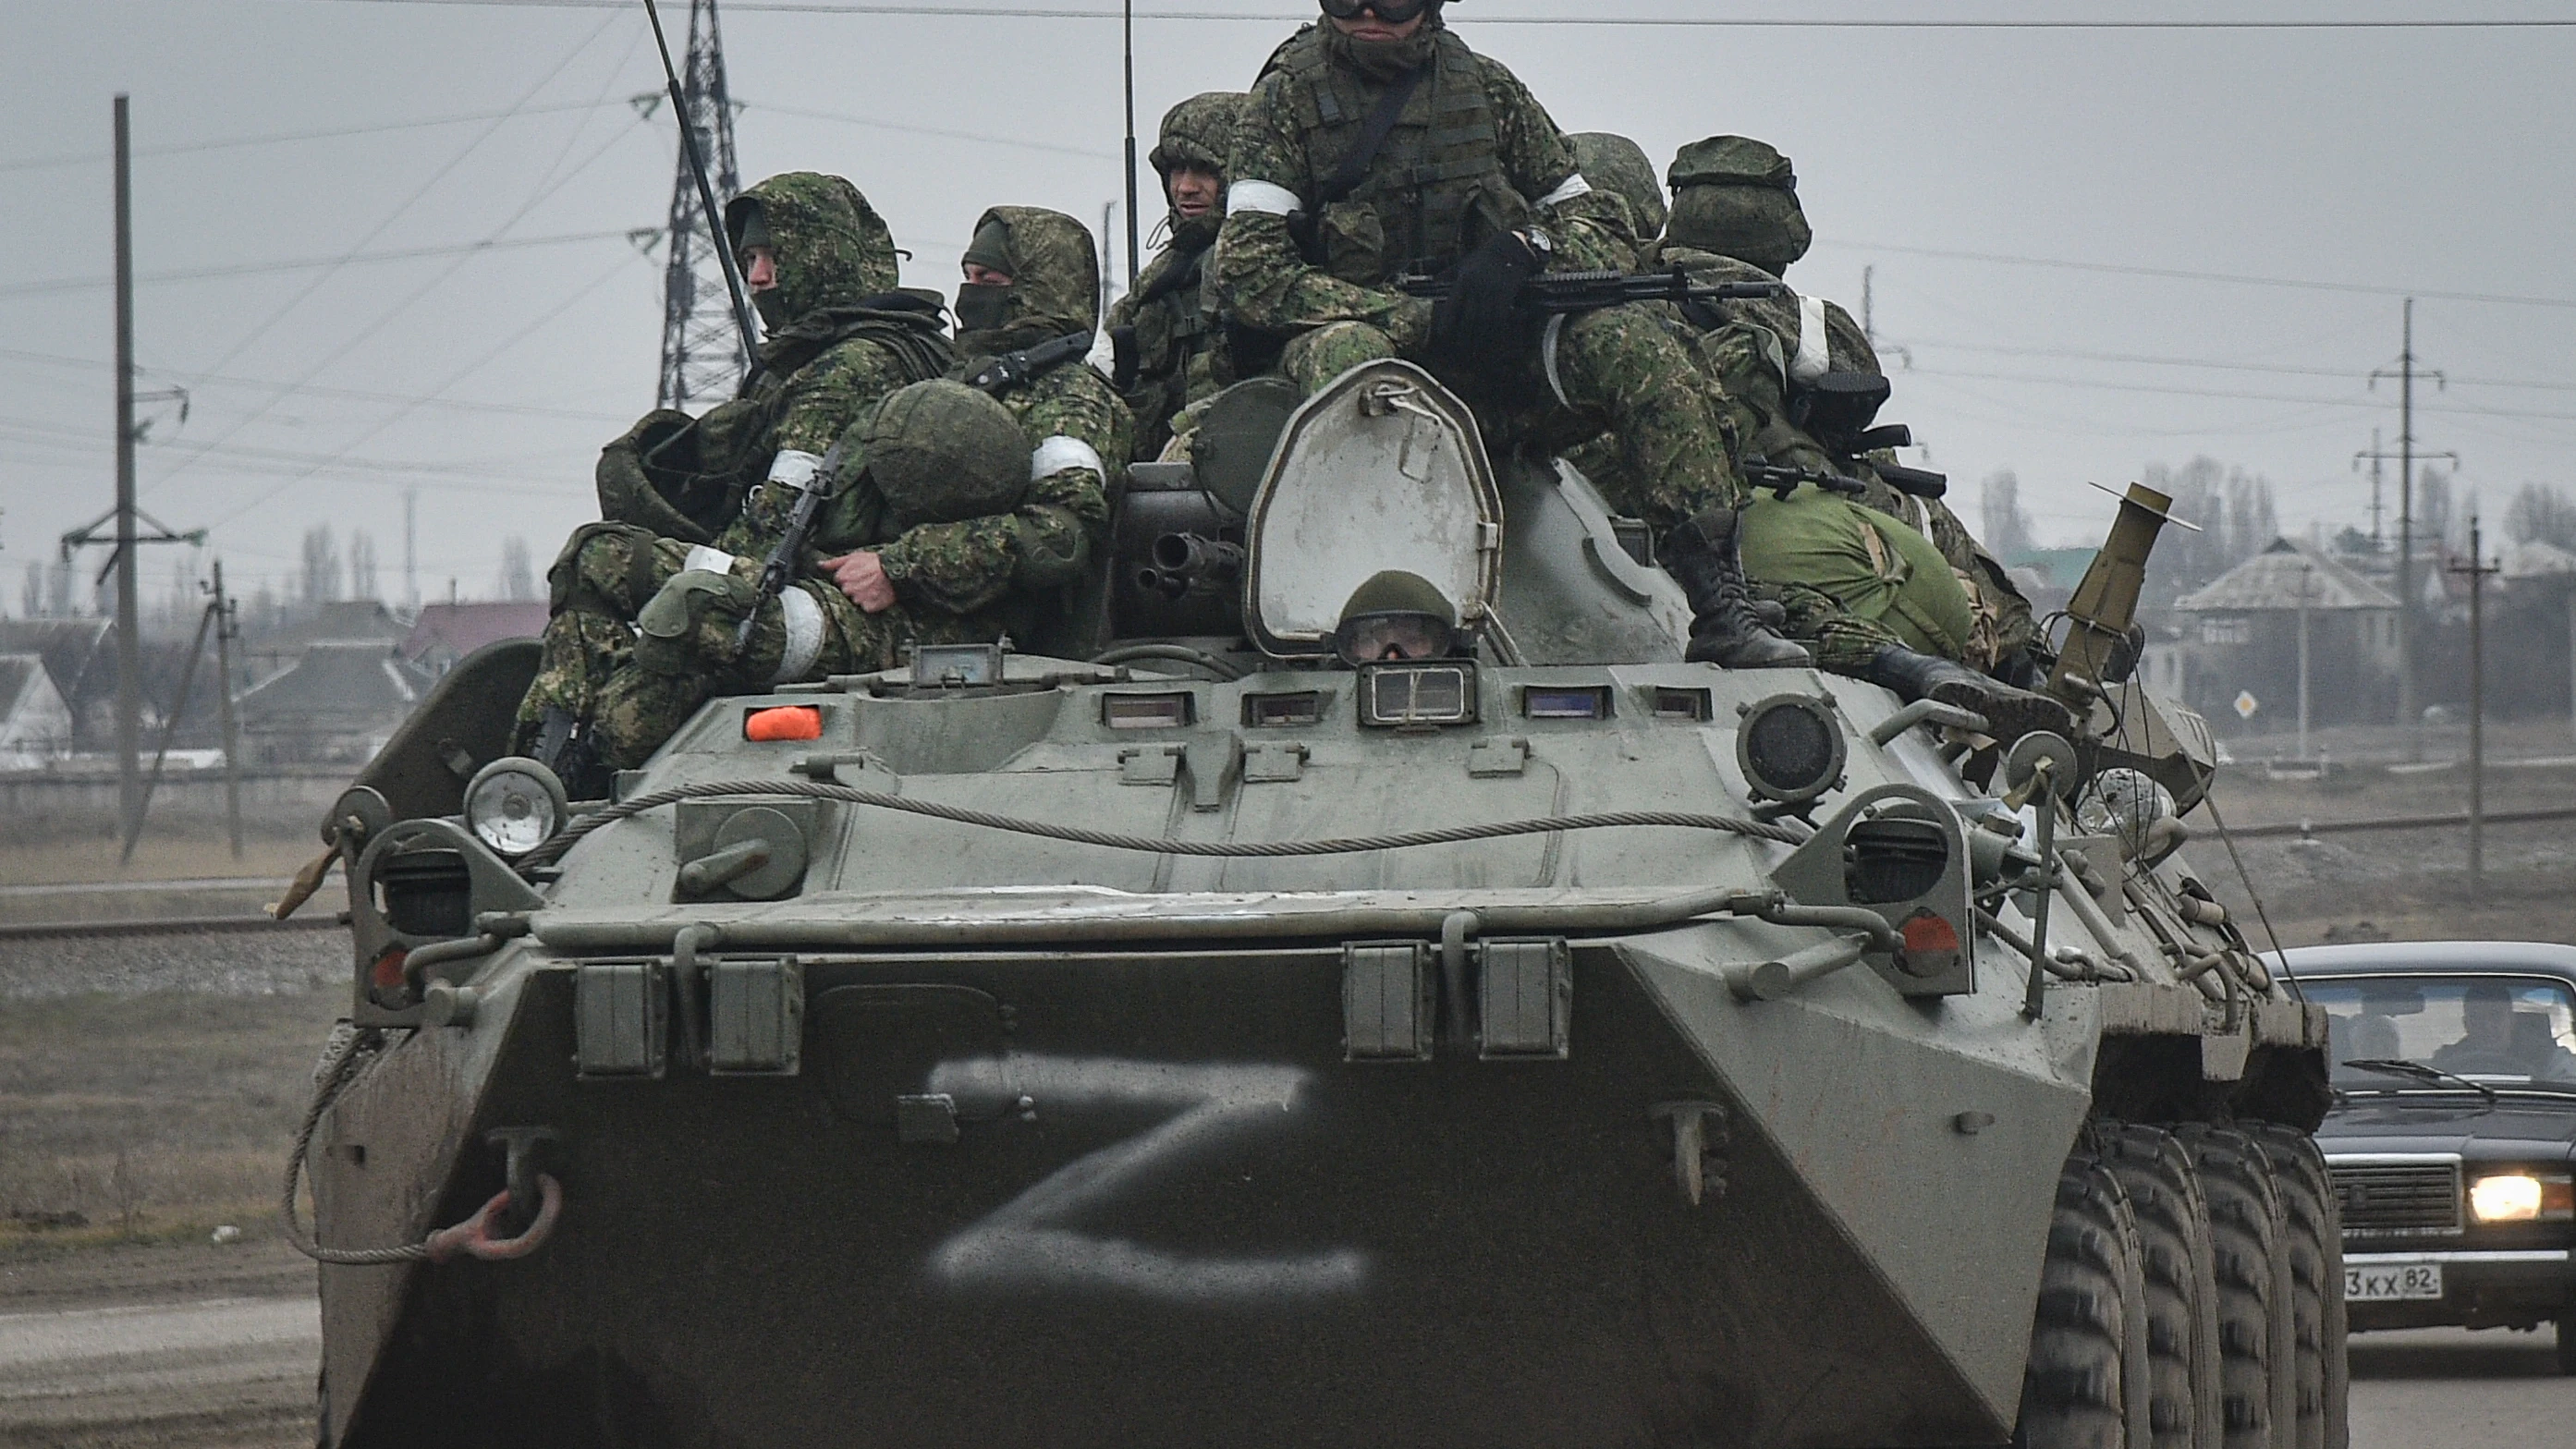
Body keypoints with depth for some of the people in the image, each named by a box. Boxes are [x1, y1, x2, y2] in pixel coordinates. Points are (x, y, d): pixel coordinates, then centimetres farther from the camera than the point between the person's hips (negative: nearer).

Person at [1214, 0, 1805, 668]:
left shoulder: (1486, 89, 12)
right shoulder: (1288, 98, 2)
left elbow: (1607, 234, 13)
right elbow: (1248, 272, -9)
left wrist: (1524, 249, -12)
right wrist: (1421, 319, -18)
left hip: (1497, 355, 3)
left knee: (1636, 338, -23)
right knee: (1343, 355, -37)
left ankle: (1716, 608, -27)